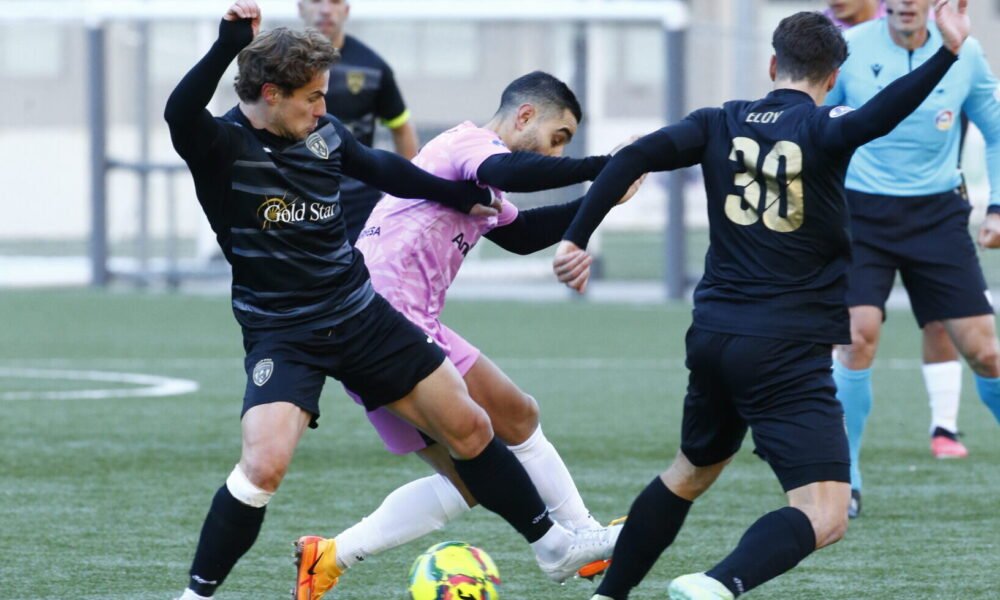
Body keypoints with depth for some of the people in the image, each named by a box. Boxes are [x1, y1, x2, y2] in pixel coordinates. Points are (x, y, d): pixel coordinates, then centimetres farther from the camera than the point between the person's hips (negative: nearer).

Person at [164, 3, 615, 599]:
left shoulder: (325, 134, 0)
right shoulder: (221, 146, -17)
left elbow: (382, 169, 20)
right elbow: (179, 113, -40)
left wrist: (459, 195, 30)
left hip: (360, 314, 6)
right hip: (281, 335, -6)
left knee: (470, 427, 10)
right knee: (265, 464, -27)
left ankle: (550, 542, 29)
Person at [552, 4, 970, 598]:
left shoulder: (721, 124, 8)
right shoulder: (821, 127, -5)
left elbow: (635, 158, -3)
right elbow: (874, 119, -28)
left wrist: (576, 238, 0)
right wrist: (947, 56, -33)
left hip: (713, 337, 6)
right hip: (789, 350, -6)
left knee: (692, 471, 31)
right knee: (825, 517, -11)